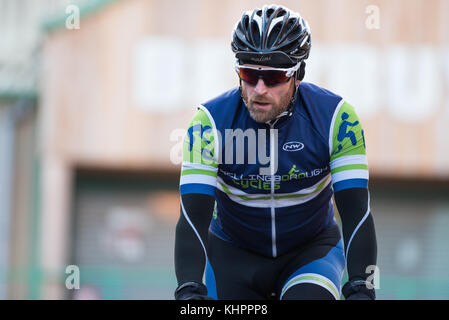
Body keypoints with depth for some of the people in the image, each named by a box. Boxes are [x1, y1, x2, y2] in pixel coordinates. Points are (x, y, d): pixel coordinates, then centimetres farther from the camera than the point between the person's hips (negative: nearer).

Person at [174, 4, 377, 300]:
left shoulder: (334, 117, -20)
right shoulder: (210, 122, -20)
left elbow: (356, 212, -23)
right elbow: (193, 217, -26)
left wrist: (361, 291, -36)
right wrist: (189, 291, -41)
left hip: (311, 249, -1)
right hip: (234, 251, 1)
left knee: (310, 297, -30)